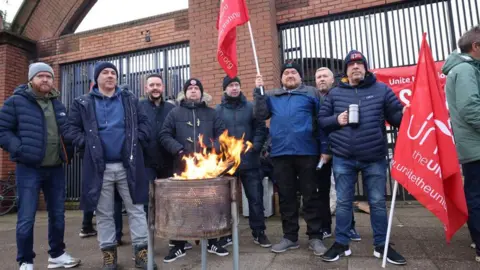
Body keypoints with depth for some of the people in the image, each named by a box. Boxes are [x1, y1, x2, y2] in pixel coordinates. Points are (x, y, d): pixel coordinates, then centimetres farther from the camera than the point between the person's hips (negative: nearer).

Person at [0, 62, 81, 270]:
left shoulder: (57, 103, 13)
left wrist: (68, 151, 5)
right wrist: (20, 149, -16)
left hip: (56, 169, 5)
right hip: (29, 169, -5)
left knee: (58, 215, 13)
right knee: (26, 219, -1)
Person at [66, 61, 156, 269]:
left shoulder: (130, 100, 10)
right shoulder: (83, 103, 6)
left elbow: (144, 123, 11)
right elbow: (73, 129, 7)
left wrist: (138, 140, -3)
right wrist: (87, 144, -5)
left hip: (128, 165, 1)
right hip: (100, 167, 0)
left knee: (136, 209, 4)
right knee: (104, 213, 10)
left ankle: (141, 250, 14)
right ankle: (108, 251, 25)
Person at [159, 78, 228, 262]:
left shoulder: (211, 113, 14)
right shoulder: (175, 113, 11)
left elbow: (222, 134, 7)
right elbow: (164, 135, 3)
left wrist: (213, 150, -11)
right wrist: (179, 150, -12)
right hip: (183, 167, -1)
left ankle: (212, 242, 23)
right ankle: (179, 246, 18)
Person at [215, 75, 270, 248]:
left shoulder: (251, 107, 6)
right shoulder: (218, 110, 4)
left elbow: (261, 128, 2)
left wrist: (255, 147, -11)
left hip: (249, 161, 0)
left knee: (255, 197, 6)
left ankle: (259, 233, 21)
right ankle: (226, 234, 24)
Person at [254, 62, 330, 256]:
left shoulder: (311, 93, 9)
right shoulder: (272, 96, 17)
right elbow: (260, 115, 3)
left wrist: (324, 148, -3)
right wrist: (258, 91, -4)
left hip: (307, 152, -2)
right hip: (280, 153, 3)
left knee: (311, 196, 4)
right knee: (286, 197, 9)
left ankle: (315, 237, 16)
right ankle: (290, 237, 21)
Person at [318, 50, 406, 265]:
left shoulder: (381, 89, 5)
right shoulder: (335, 93, 8)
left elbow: (397, 116, 2)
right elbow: (321, 120, 9)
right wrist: (336, 120, -10)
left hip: (375, 158, 0)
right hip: (343, 159, 1)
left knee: (378, 202, 9)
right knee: (343, 202, 8)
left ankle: (381, 245, 25)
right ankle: (341, 243, 21)